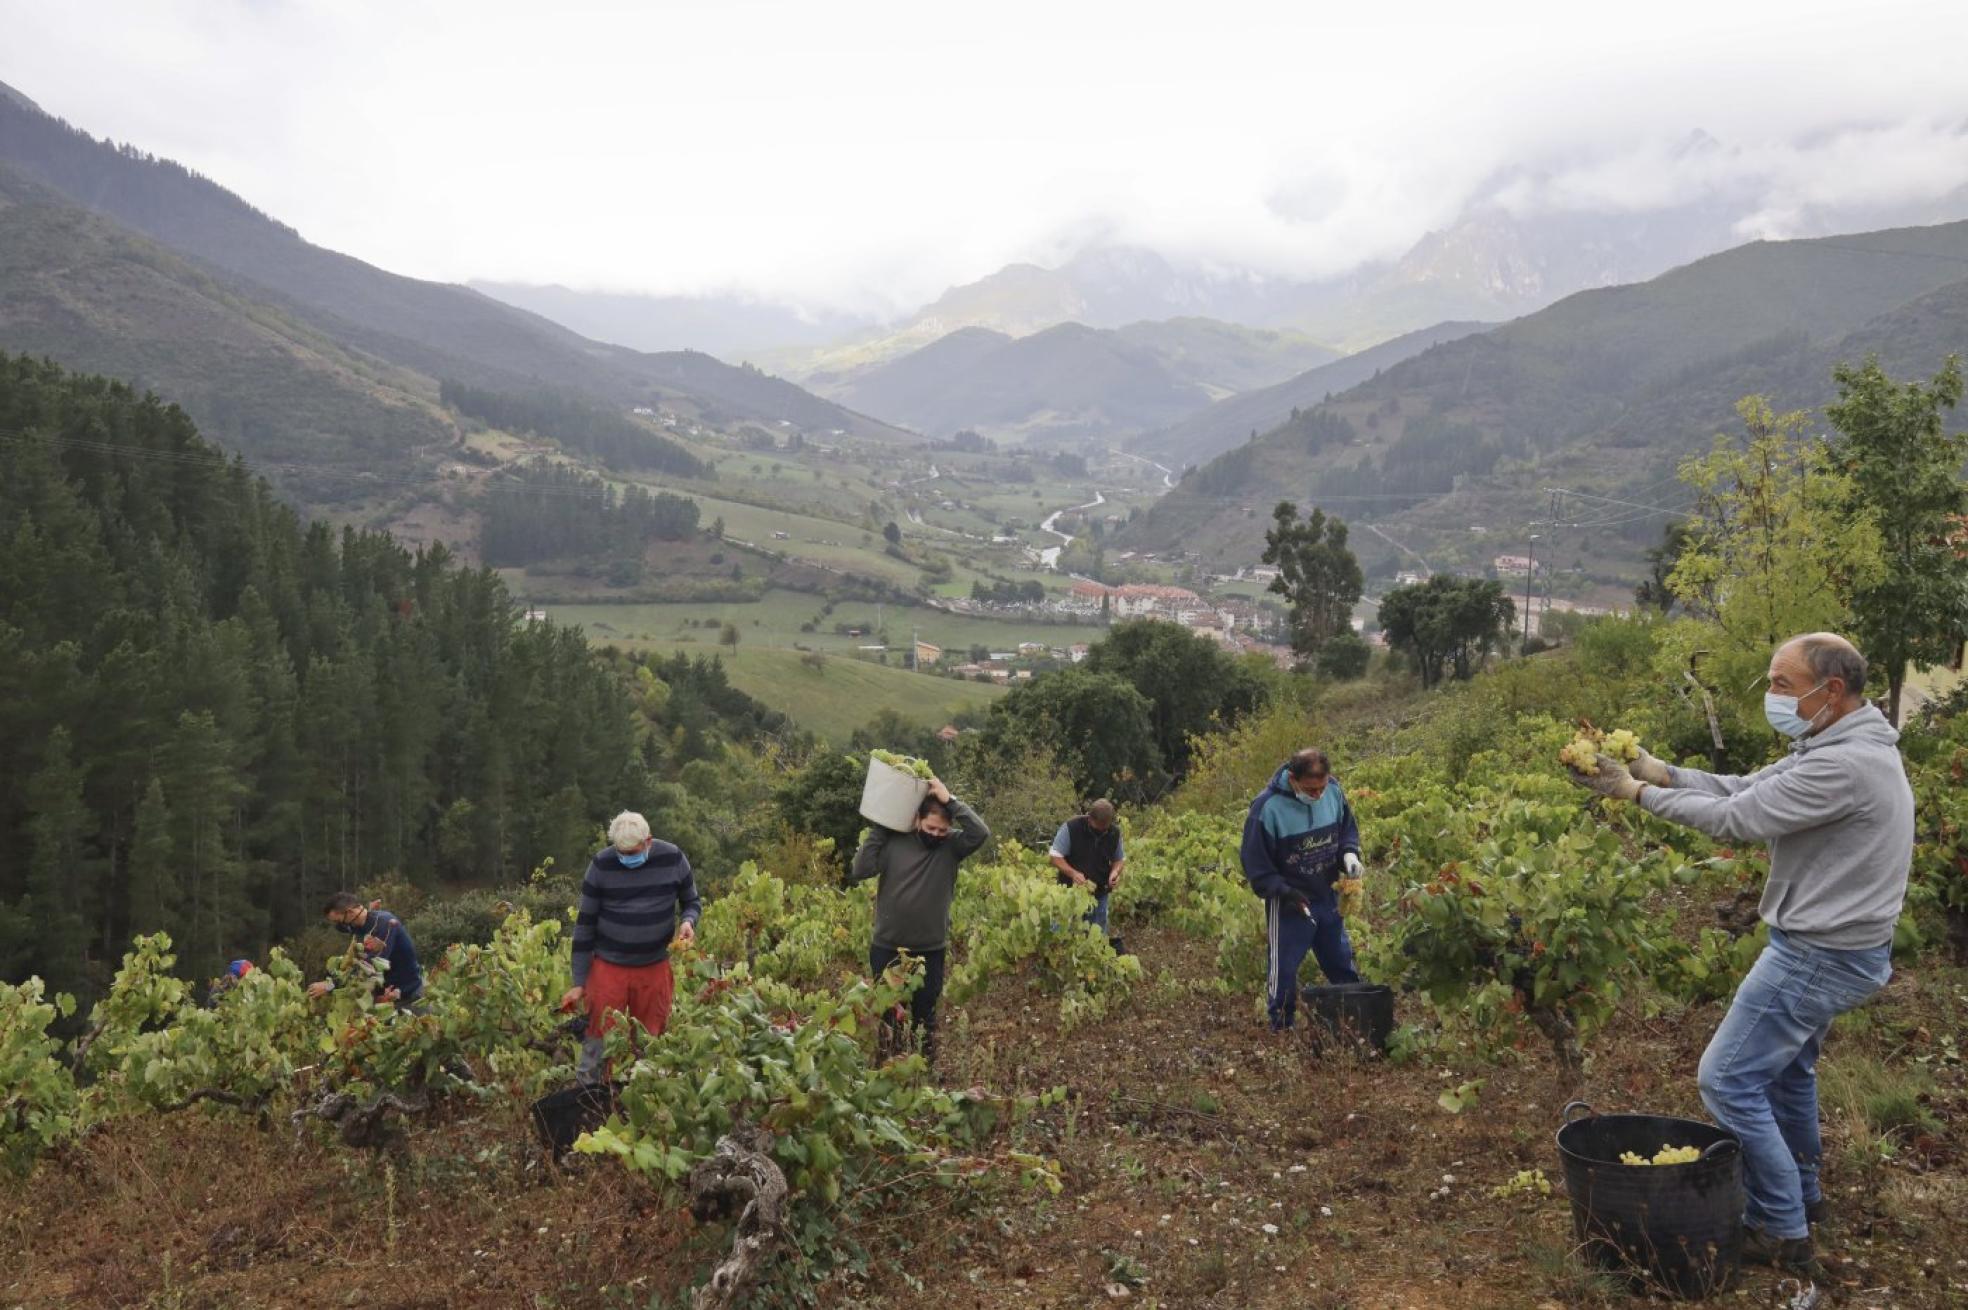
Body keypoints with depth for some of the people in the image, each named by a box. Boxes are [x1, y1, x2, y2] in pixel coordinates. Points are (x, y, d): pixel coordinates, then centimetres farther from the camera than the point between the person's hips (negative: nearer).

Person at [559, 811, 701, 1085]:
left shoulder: (672, 859, -8)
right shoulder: (601, 865, -11)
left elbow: (692, 901, 8)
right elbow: (585, 924, -5)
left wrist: (688, 921, -17)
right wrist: (579, 982, -6)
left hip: (655, 968, 1)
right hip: (608, 967, -1)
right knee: (598, 1042, 1)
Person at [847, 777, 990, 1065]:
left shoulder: (952, 846, -5)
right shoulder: (894, 840, -7)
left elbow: (982, 832, -22)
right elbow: (860, 871, -14)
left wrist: (949, 800, -22)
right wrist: (879, 827, -15)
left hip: (931, 951, 0)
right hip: (887, 948, 0)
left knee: (925, 1016, 12)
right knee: (886, 1014, 10)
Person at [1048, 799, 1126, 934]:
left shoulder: (1114, 833, -3)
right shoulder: (1071, 828, -17)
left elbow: (1120, 859, 11)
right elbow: (1056, 857, -11)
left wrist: (1115, 871, -13)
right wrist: (1072, 873, -28)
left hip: (1099, 896, 3)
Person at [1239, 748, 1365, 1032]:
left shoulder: (1333, 791, -9)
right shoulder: (1268, 808, -24)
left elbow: (1347, 828, 9)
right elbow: (1255, 861, -17)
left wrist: (1349, 853, -11)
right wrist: (1284, 892, -23)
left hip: (1328, 898, 5)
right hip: (1288, 904, -5)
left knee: (1343, 965, 18)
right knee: (1284, 970, 6)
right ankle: (1282, 1029, 21)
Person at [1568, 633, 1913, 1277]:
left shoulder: (1845, 765, -26)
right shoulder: (1839, 746, 7)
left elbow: (1736, 818, -24)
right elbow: (1743, 788, 6)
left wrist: (1640, 793, -14)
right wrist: (1660, 771, -5)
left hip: (1818, 957, -10)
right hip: (1835, 947, 10)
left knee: (1728, 1081, -3)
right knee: (1787, 1068, 26)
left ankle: (1783, 1235, 6)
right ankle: (1800, 1194, 43)